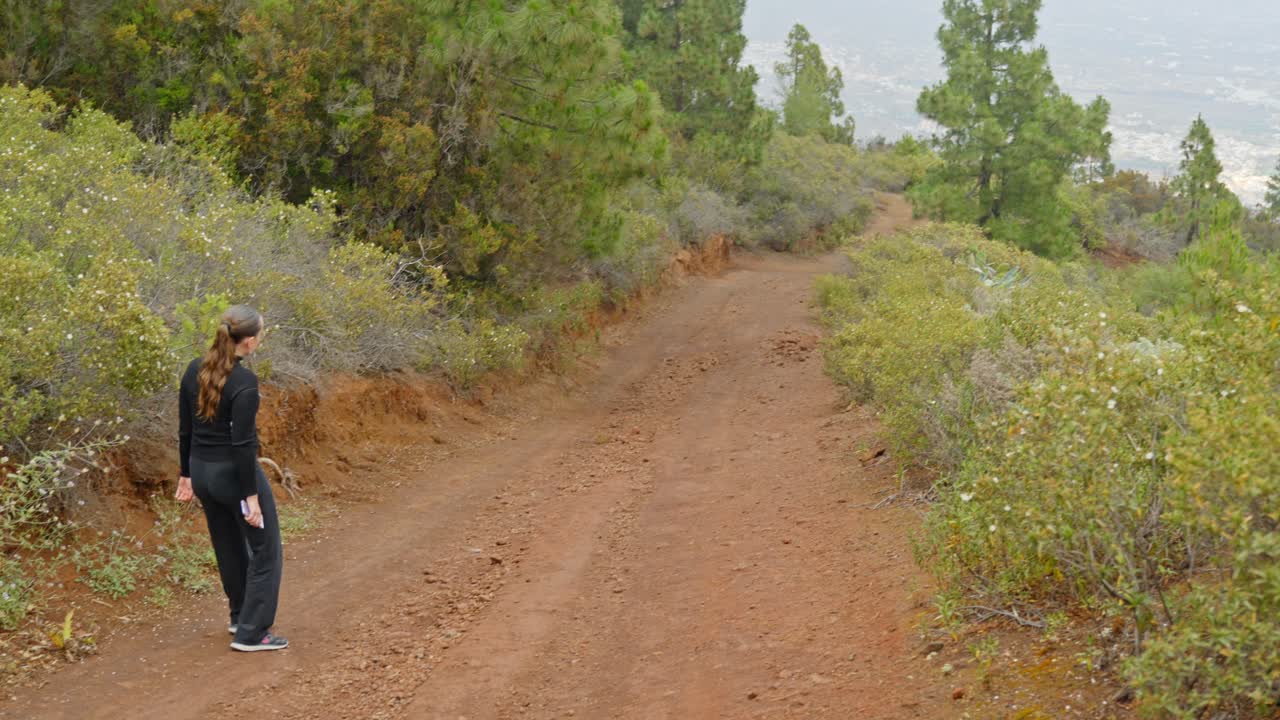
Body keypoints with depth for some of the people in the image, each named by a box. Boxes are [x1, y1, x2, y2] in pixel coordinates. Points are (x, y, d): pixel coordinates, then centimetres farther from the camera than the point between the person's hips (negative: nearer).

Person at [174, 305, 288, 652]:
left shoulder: (194, 370, 0)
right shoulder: (244, 382, -22)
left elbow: (185, 431, 7)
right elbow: (242, 444, -23)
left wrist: (187, 475, 17)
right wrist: (251, 495, -18)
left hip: (202, 471, 8)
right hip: (234, 474, -8)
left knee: (228, 547, 24)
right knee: (265, 550, 7)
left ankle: (241, 617, 39)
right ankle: (251, 633, 8)